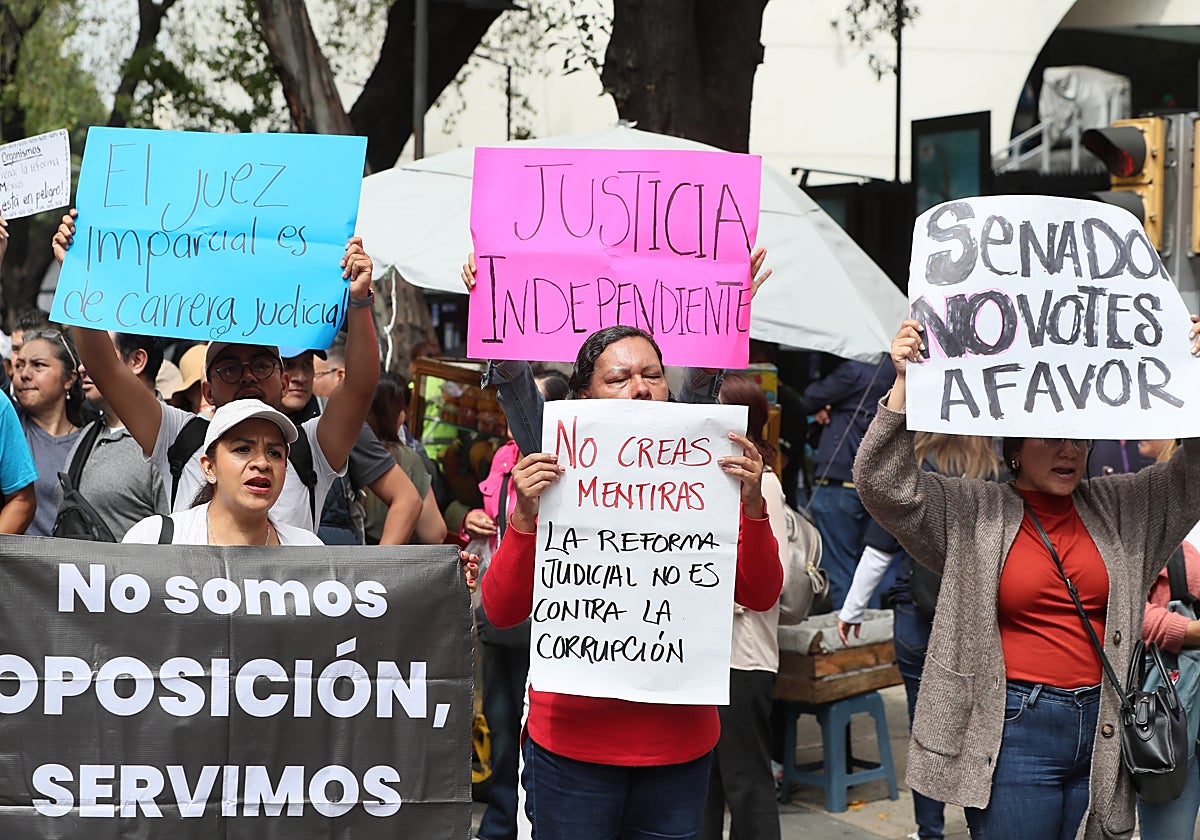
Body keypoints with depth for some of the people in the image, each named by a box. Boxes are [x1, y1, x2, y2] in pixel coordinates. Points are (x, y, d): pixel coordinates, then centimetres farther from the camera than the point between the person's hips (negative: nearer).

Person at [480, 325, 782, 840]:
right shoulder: (558, 480, -3)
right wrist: (524, 516, -20)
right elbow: (502, 612, -7)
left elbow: (759, 596, -3)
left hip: (680, 746, 2)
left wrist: (752, 503, -16)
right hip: (574, 742, -2)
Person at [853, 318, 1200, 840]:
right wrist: (904, 383, -15)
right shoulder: (972, 513, 1)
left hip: (1104, 731, 4)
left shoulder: (1118, 509, 12)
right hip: (1015, 731, -3)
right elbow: (883, 484, -8)